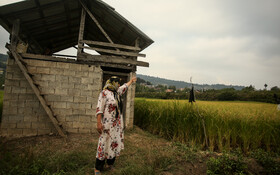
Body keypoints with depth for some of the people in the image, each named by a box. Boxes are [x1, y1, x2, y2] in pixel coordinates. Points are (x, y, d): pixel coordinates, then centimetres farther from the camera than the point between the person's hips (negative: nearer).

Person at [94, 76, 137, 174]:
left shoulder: (117, 92, 11)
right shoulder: (104, 93, -11)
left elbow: (125, 87, 31)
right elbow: (99, 109, -15)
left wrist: (132, 80, 46)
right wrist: (99, 123, -21)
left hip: (117, 124, 7)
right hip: (107, 124, -7)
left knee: (114, 144, 13)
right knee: (104, 144, -1)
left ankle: (110, 164, 29)